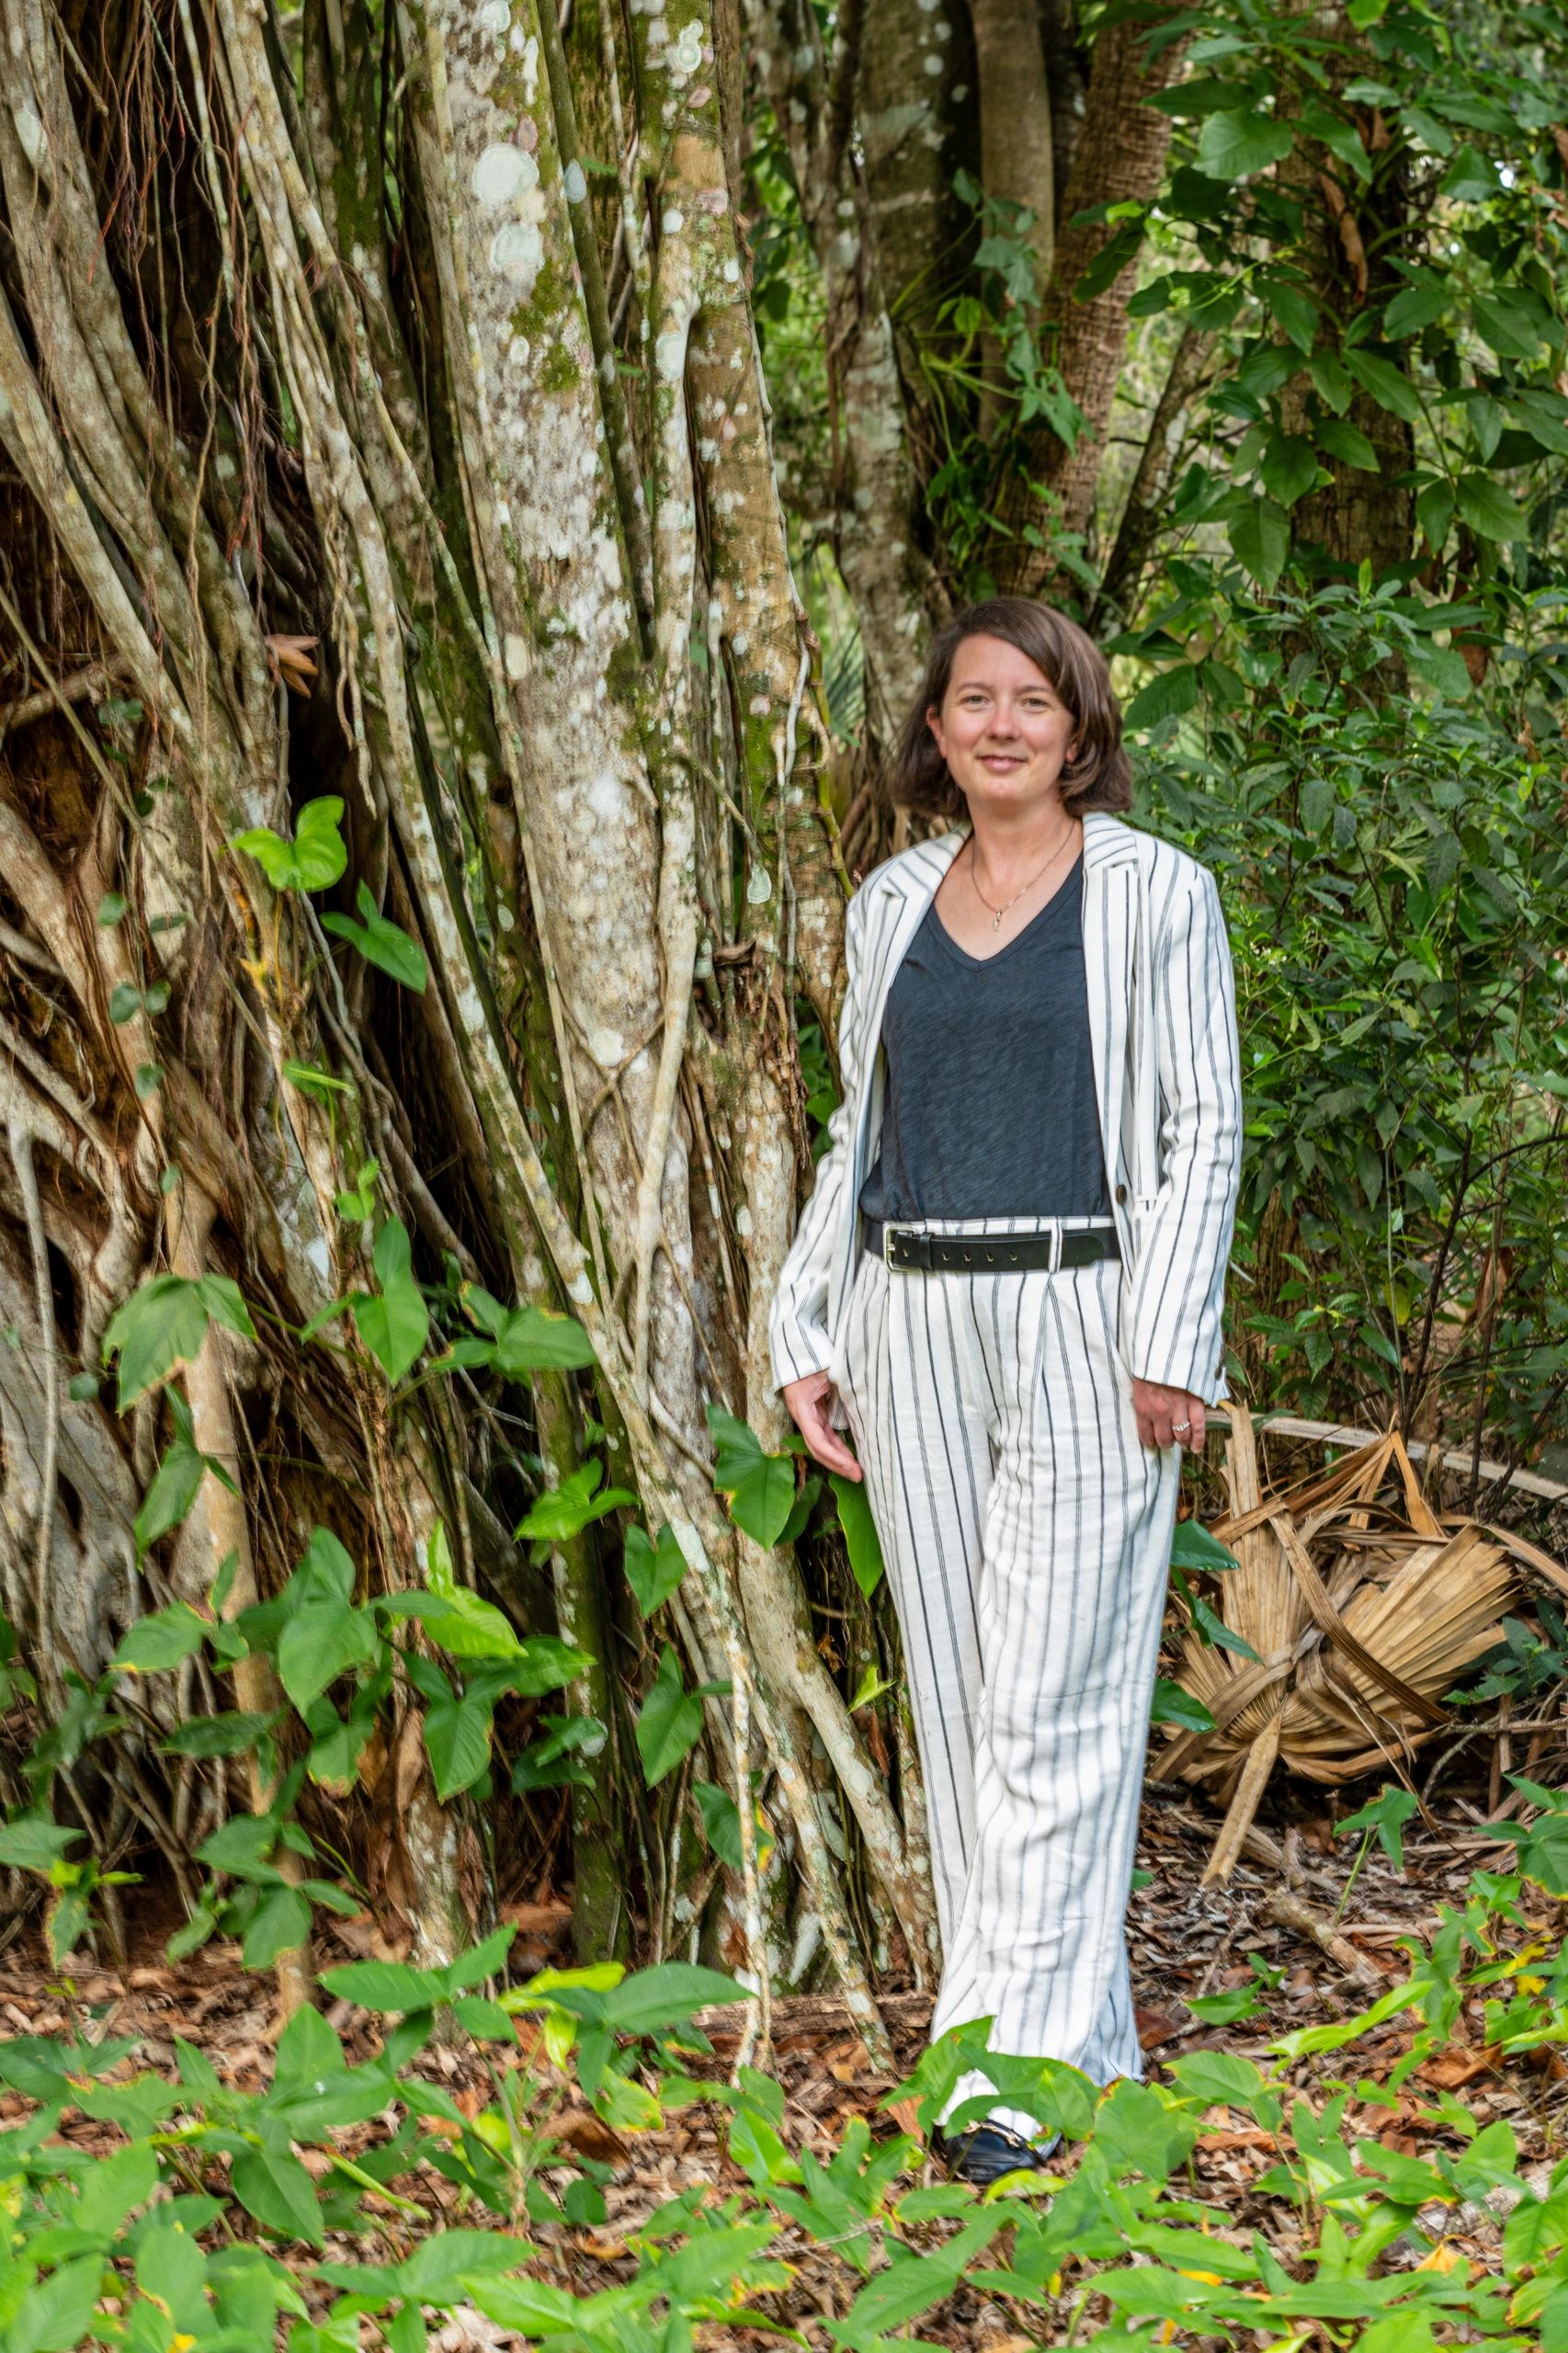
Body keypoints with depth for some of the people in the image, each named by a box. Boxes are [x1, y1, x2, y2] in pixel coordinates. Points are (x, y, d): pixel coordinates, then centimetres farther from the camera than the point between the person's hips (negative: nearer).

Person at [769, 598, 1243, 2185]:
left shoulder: (1155, 895, -1)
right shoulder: (893, 905, 13)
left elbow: (1202, 1130, -3)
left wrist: (1167, 1347, -12)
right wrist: (807, 1337, 11)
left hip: (1082, 1322, -5)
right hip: (915, 1324, 5)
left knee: (1053, 1699, -8)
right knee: (956, 1695, 6)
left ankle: (1018, 2069, -7)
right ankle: (1084, 2036, 16)